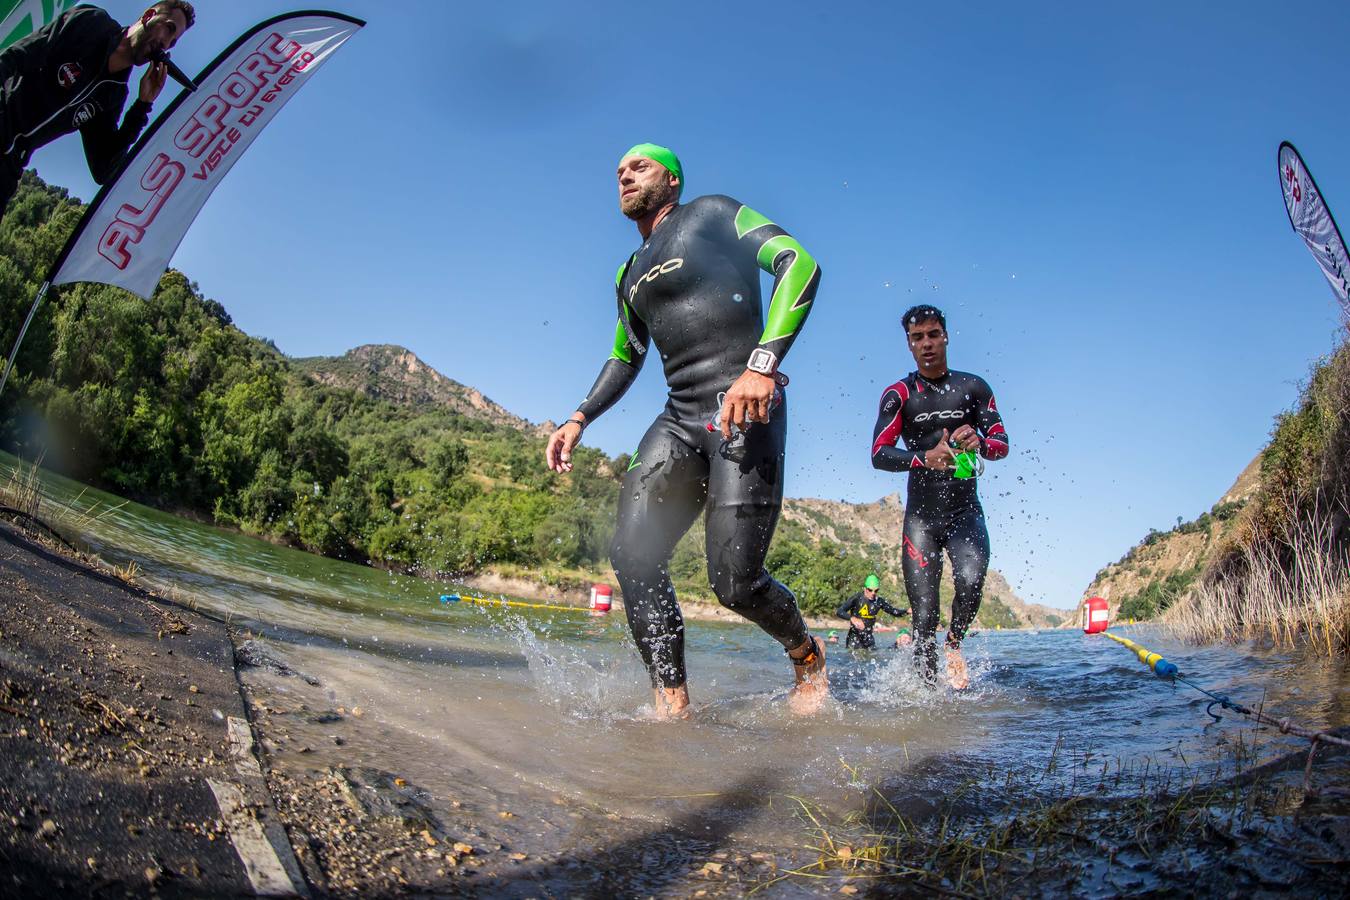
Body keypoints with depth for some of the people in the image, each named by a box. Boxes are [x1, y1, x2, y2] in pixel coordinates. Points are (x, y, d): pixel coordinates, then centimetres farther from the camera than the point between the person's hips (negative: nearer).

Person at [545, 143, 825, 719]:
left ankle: (807, 655, 18)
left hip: (745, 408, -7)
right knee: (632, 551, -13)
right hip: (680, 418, 7)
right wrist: (580, 419, 18)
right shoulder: (630, 274, 26)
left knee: (734, 580, -13)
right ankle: (672, 705, -7)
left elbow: (799, 263, -8)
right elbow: (626, 357, 35)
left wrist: (762, 365, -22)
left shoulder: (713, 214, 6)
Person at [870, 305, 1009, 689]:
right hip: (921, 516, 0)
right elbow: (878, 454, -12)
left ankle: (954, 646, 4)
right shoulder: (899, 394, -1)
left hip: (965, 512, 1)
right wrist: (927, 458, -31)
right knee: (924, 617, -4)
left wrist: (979, 442, -24)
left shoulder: (973, 387, 4)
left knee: (971, 580, -26)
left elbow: (1002, 444, 1)